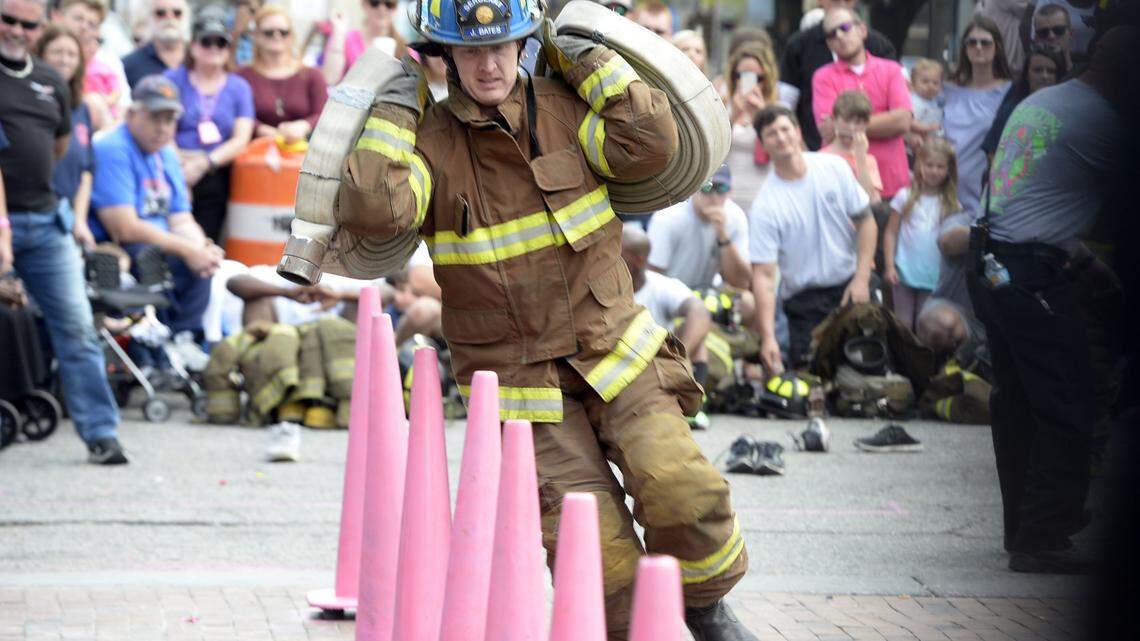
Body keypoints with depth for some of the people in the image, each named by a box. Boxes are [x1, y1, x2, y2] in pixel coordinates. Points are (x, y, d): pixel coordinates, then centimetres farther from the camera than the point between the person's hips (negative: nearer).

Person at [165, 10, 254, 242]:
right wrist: (179, 166, -15)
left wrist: (205, 163, -10)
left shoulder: (239, 87, 14)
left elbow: (241, 139, 4)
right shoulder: (174, 79, 8)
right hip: (175, 176, -2)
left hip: (215, 177, 2)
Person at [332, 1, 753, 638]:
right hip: (522, 384, -1)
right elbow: (372, 208, -22)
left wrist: (585, 56, -6)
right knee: (598, 545, -14)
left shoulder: (564, 108, 2)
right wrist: (396, 104, -11)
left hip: (613, 350, 2)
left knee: (678, 484, -20)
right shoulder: (429, 140, -4)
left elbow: (651, 143, -14)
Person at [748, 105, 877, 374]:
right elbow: (764, 275, -17)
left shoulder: (834, 168, -4)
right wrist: (768, 337, -27)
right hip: (804, 299, -3)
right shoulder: (765, 205, -14)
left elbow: (866, 221, 5)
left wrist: (861, 278, -6)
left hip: (851, 286, 3)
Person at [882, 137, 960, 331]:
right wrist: (890, 266, -5)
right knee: (903, 325, 2)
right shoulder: (906, 197, 2)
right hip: (905, 274, -1)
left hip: (934, 278, 1)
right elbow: (891, 233, 2)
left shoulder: (951, 205, 5)